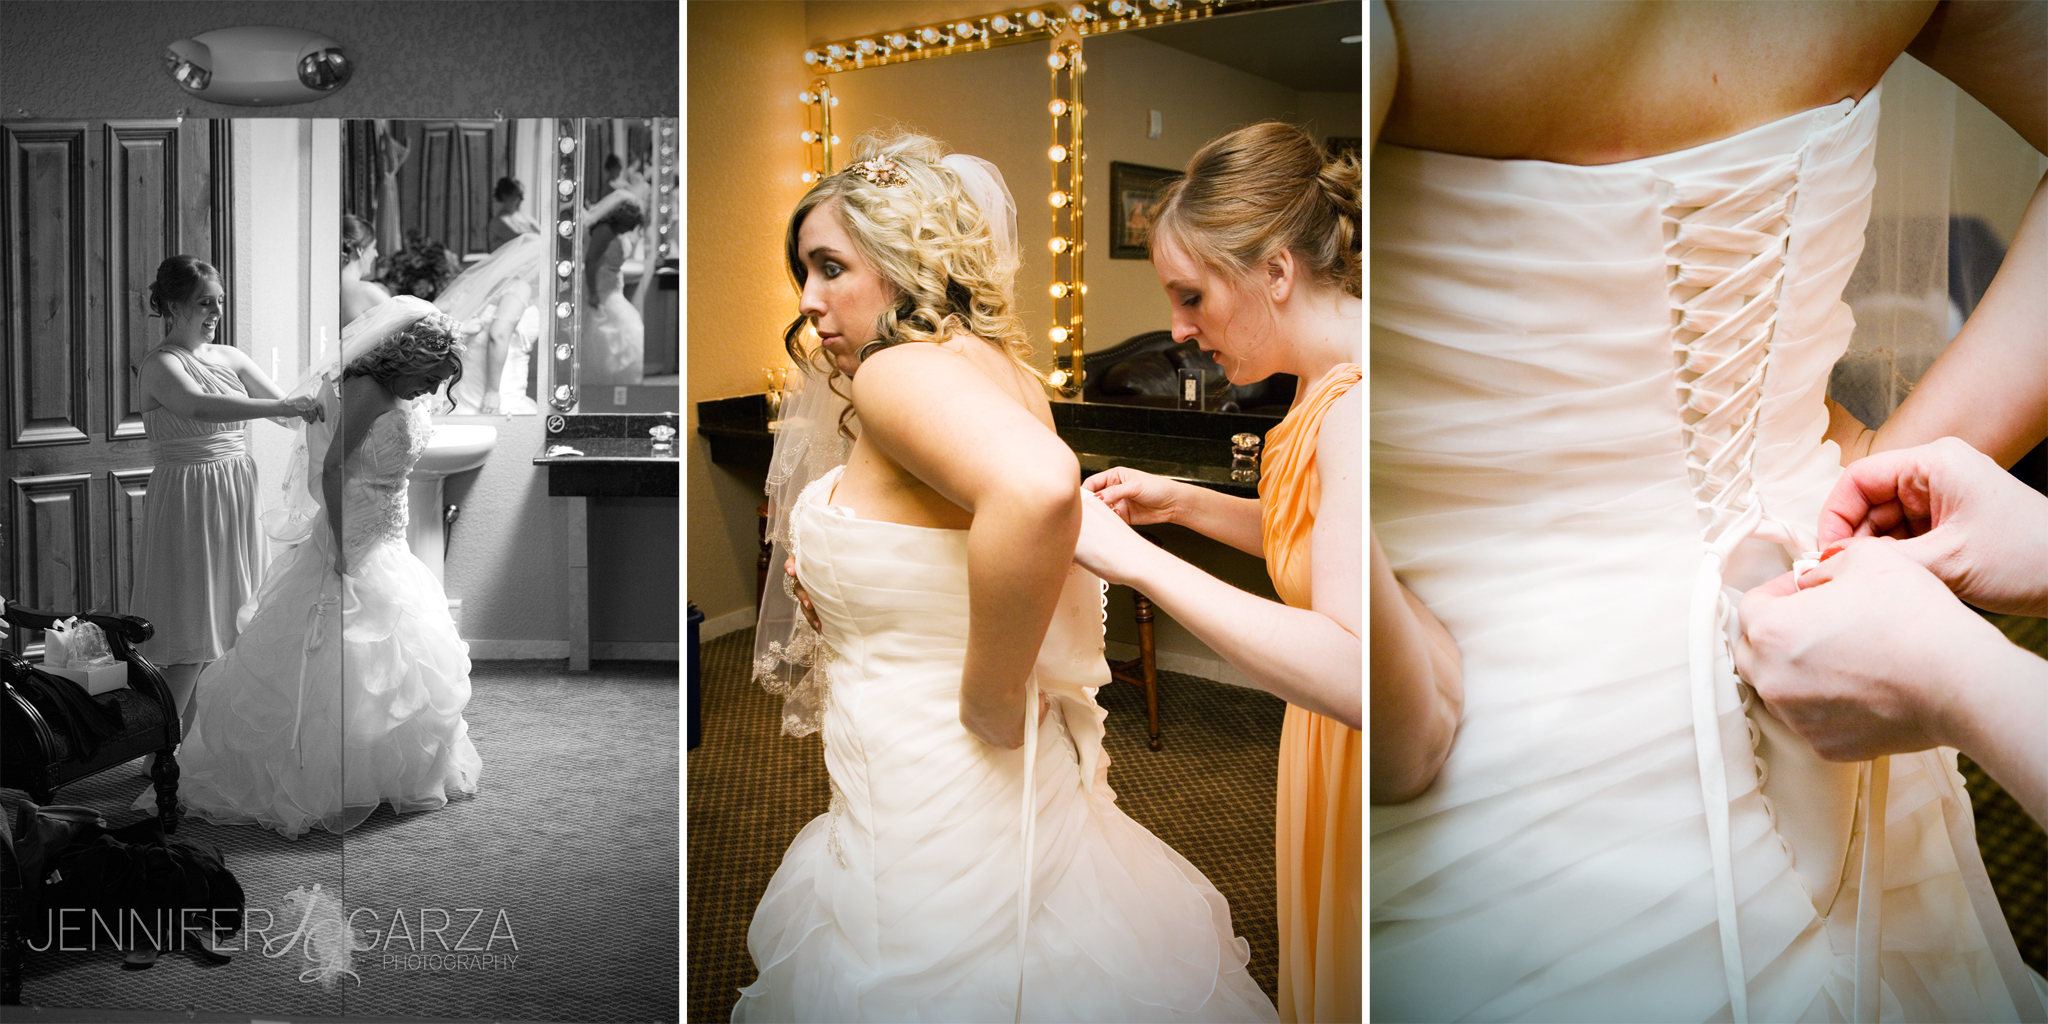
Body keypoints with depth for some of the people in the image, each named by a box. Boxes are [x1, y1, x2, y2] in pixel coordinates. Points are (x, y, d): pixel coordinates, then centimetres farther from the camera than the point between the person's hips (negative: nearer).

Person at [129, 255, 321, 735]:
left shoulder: (231, 357, 9)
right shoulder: (159, 364, -11)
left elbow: (289, 411, 9)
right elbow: (199, 407, -31)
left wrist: (320, 404, -11)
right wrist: (281, 406, -39)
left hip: (235, 496, 7)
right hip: (188, 499, -7)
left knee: (226, 623, 10)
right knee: (193, 629, -4)